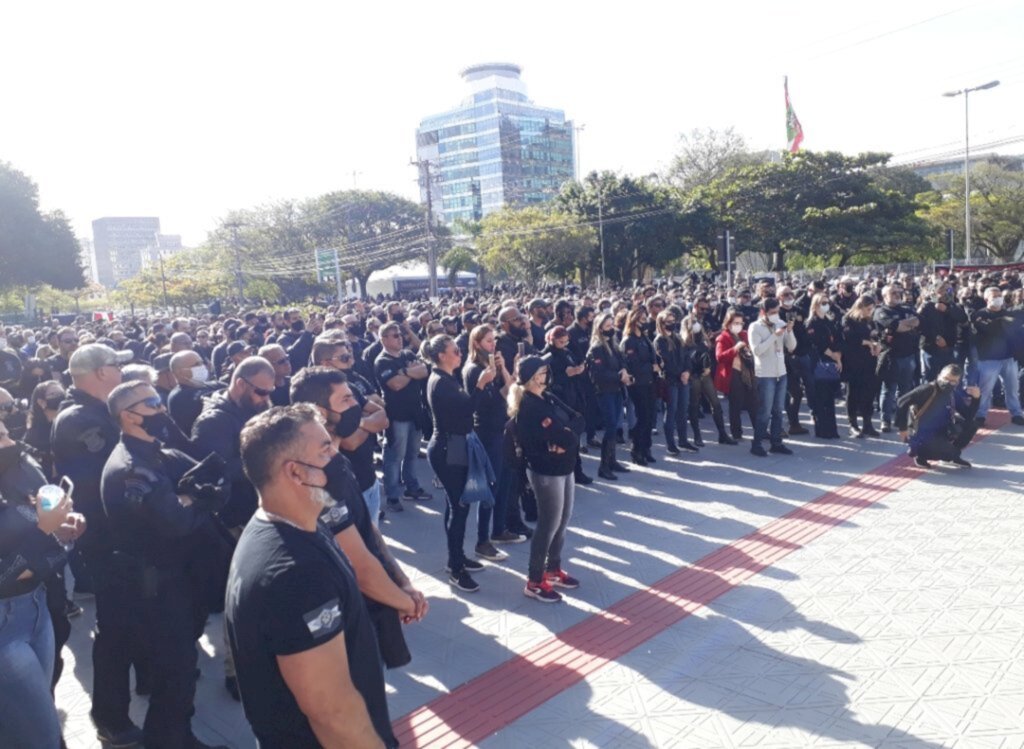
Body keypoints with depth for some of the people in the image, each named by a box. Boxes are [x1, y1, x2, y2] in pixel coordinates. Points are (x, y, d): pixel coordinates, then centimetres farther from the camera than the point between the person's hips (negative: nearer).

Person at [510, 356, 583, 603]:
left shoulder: (548, 398, 9)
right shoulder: (528, 407, -18)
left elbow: (578, 420, -2)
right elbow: (564, 438, -25)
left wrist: (565, 435, -18)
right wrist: (566, 436, -7)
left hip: (564, 468, 9)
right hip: (546, 471, -9)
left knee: (563, 521, 17)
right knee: (548, 525, 0)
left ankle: (553, 570, 33)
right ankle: (534, 581, 13)